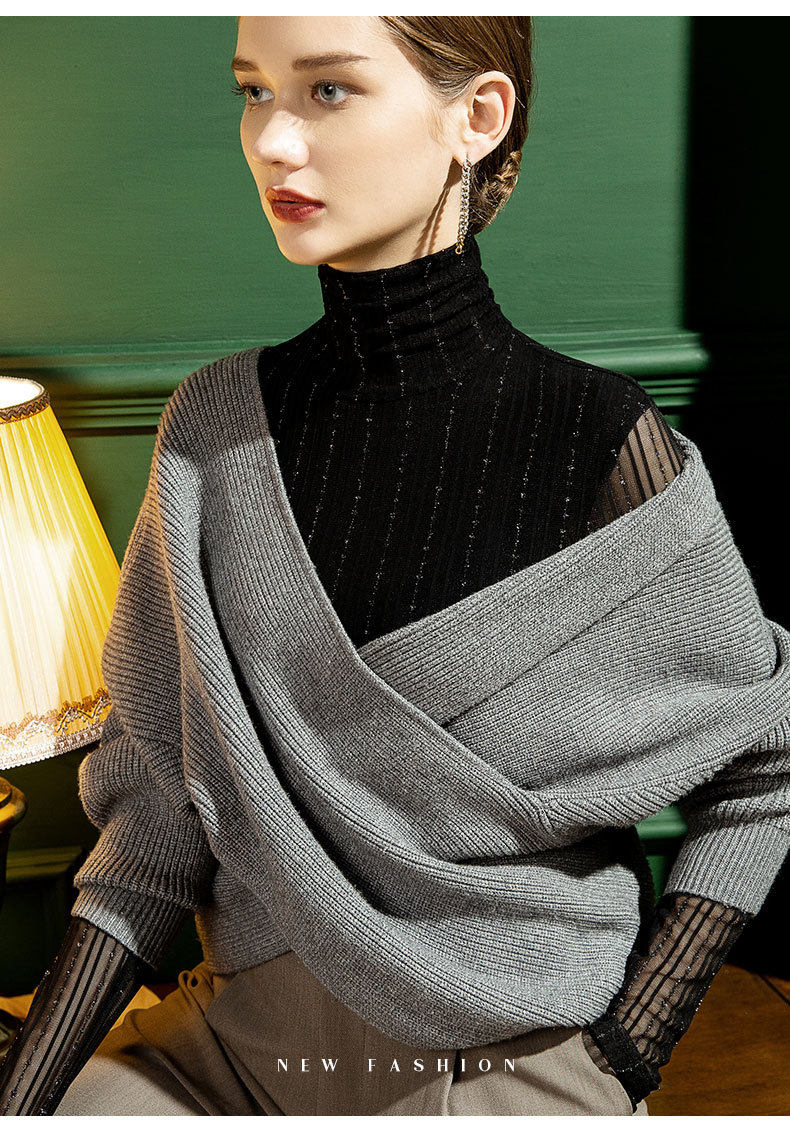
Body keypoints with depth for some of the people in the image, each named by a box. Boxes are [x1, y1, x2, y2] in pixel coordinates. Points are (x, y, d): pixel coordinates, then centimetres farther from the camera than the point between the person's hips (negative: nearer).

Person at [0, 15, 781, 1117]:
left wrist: (617, 1061, -8)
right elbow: (161, 781, 1)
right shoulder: (219, 419, -1)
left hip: (515, 1056, -2)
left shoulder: (602, 440, -13)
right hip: (241, 1037, 3)